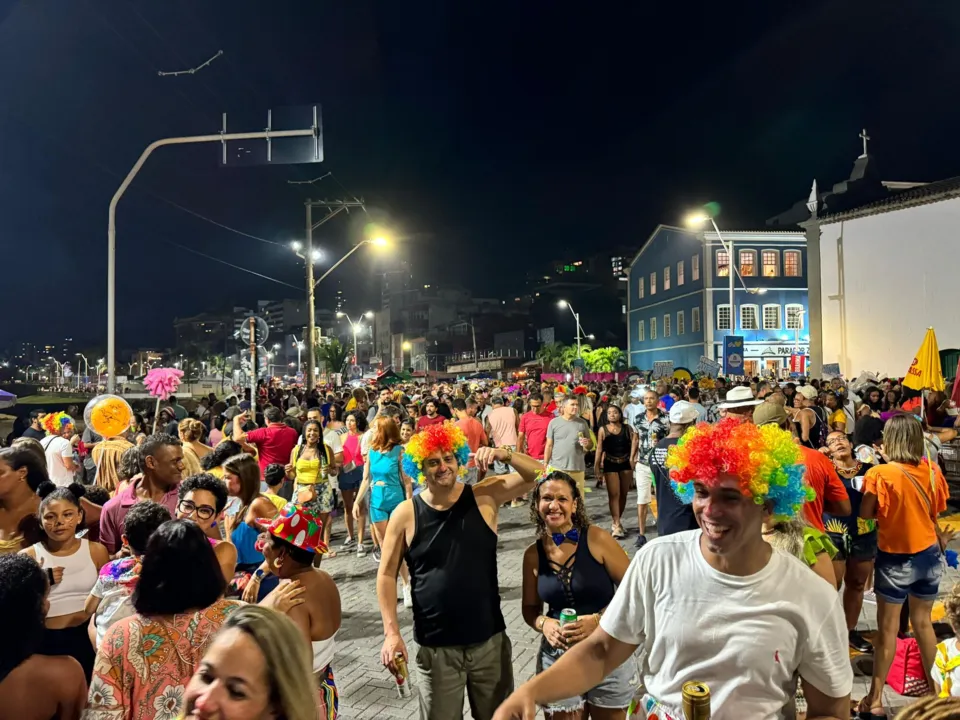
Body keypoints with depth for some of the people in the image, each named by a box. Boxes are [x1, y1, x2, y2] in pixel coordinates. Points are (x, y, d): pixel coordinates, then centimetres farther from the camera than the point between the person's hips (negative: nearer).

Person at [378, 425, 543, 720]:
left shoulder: (484, 496, -6)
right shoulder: (406, 514, -8)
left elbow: (538, 476, -11)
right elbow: (387, 574, -1)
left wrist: (505, 454, -28)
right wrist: (392, 632, -8)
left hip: (490, 640, 1)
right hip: (435, 647, -1)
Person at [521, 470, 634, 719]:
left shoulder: (596, 539, -14)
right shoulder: (533, 555, -4)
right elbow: (530, 609, 7)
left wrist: (598, 620, -21)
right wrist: (544, 624, -14)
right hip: (558, 657, 2)